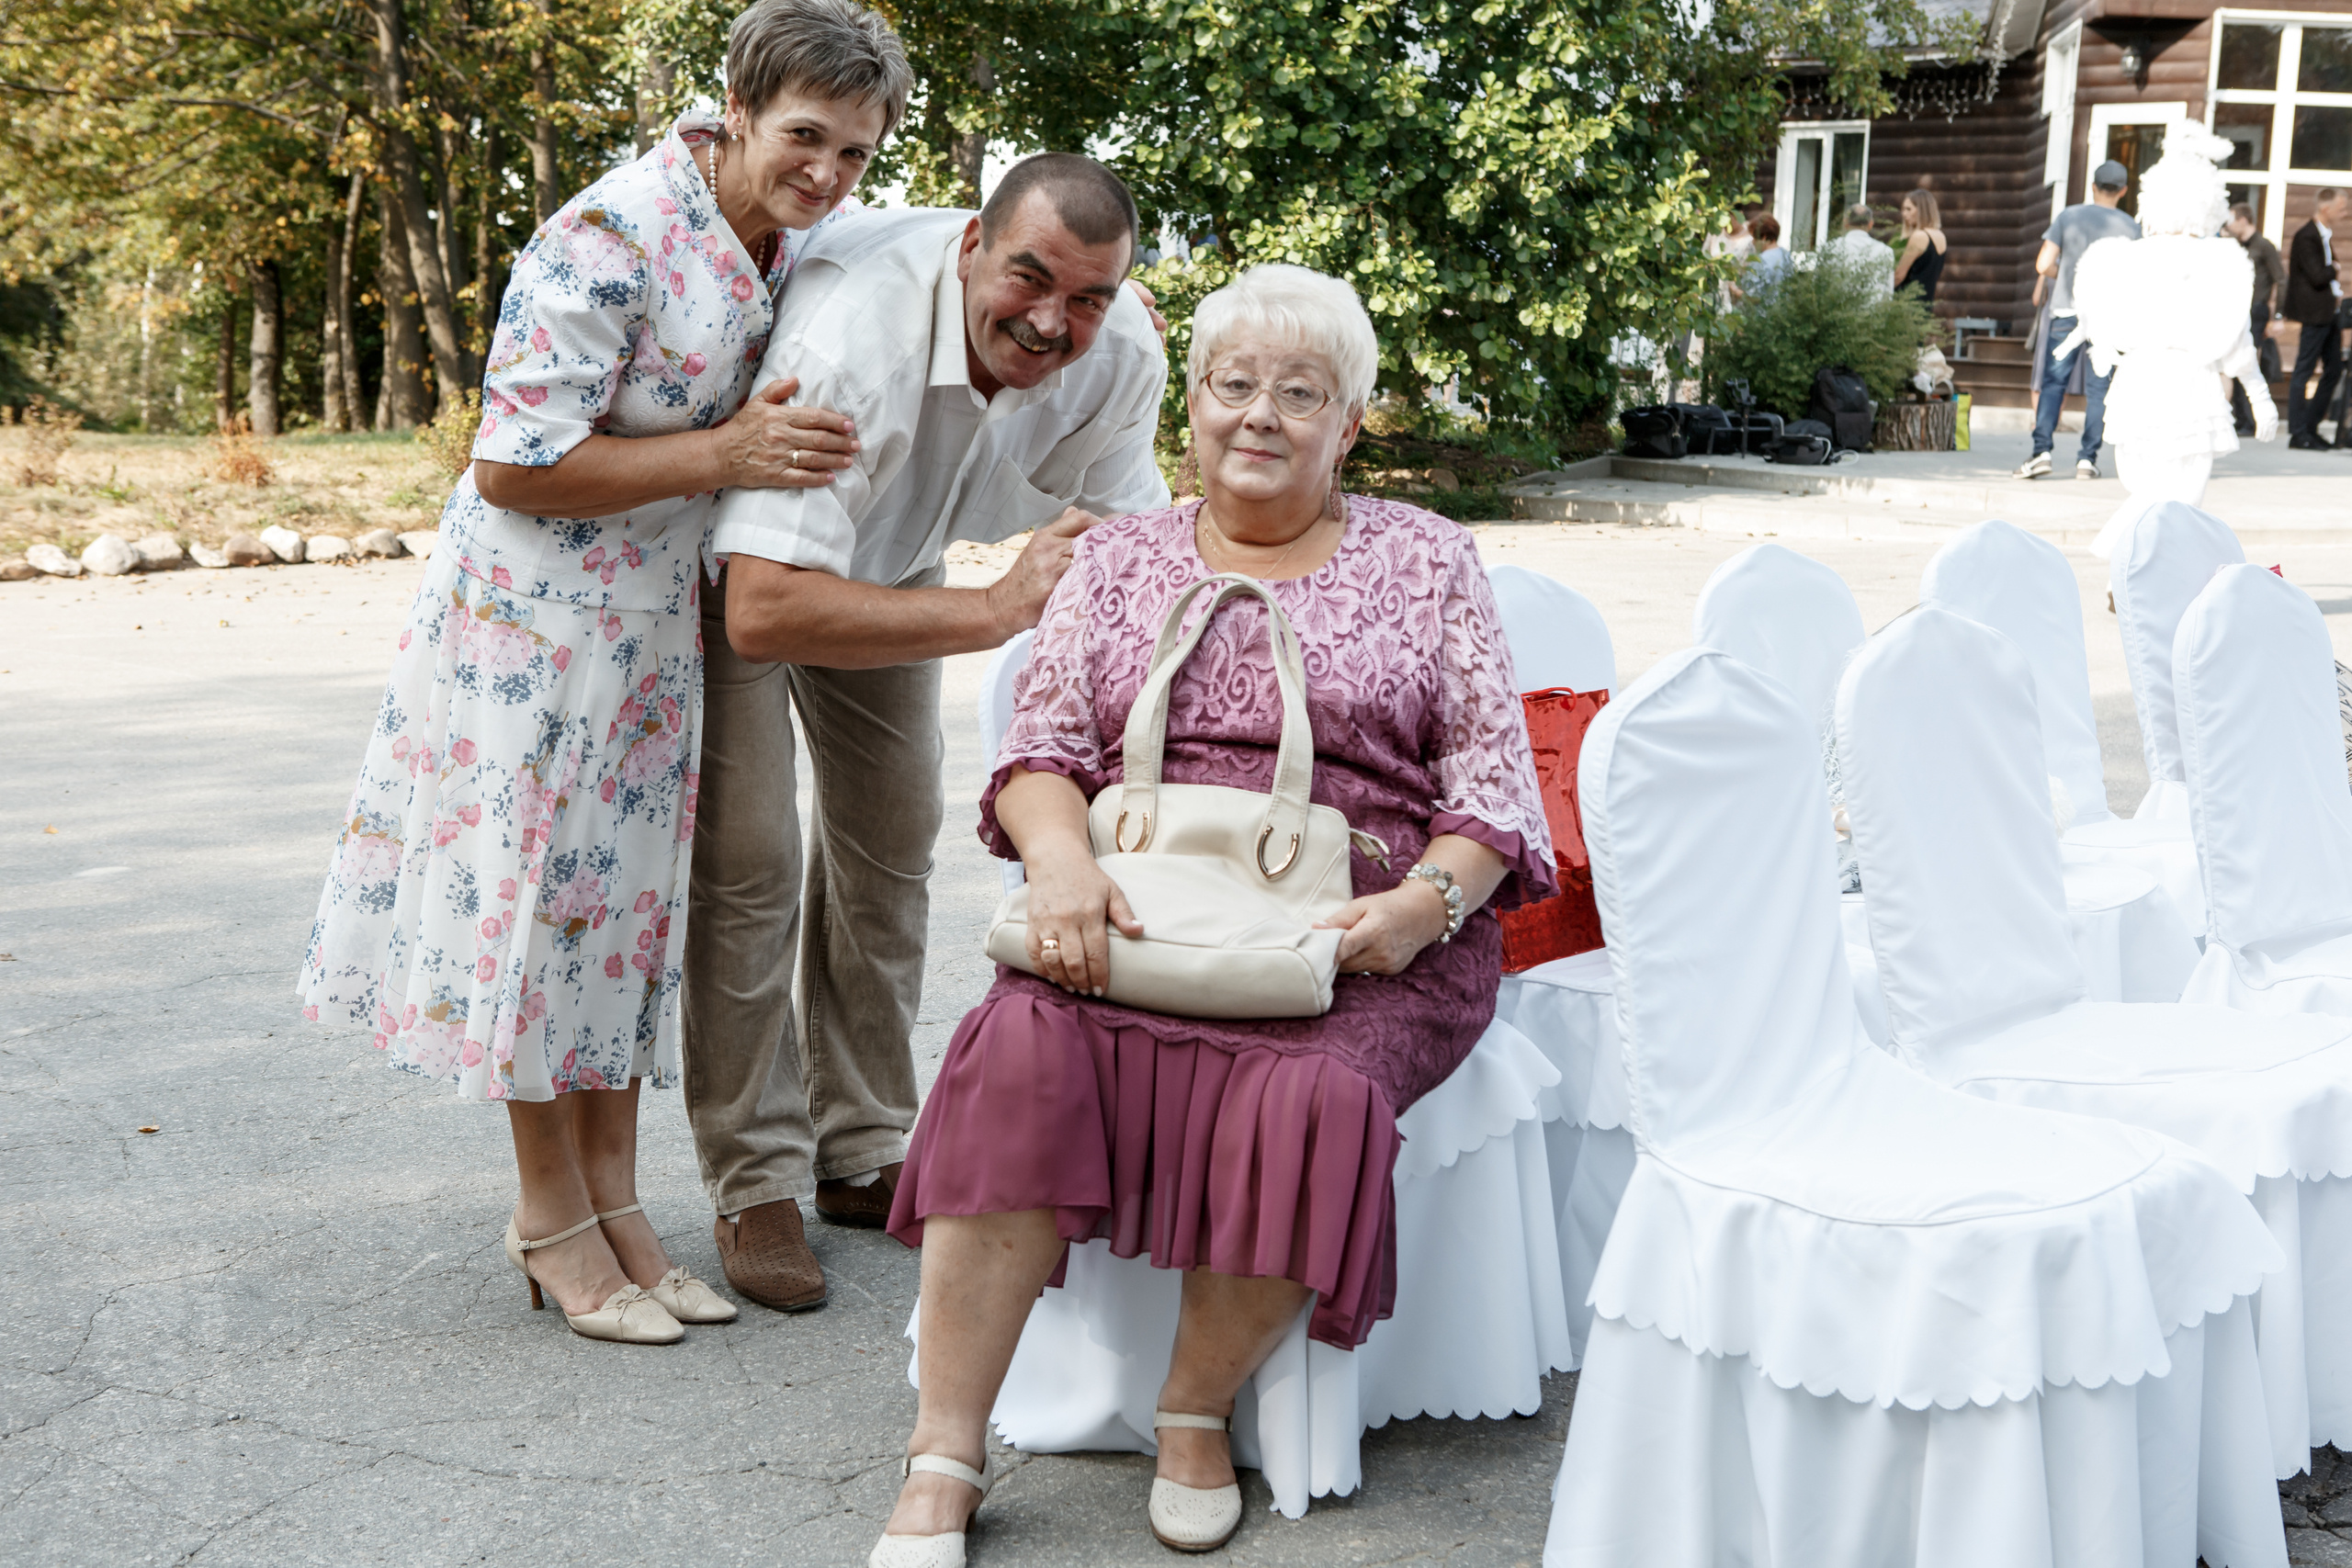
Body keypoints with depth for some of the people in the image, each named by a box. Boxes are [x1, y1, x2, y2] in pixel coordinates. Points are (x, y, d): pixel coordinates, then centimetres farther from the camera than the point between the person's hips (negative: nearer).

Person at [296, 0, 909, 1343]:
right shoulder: (609, 237, -24)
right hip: (539, 613, -8)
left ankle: (616, 1201, 23)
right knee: (543, 890, 1)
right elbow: (515, 467, -25)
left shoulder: (797, 240, 0)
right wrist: (725, 452, -26)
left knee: (632, 893, 12)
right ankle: (554, 1218, 15)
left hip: (662, 624, 8)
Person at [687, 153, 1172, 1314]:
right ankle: (755, 1186, 3)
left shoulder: (1122, 355, -25)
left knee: (891, 838, 9)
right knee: (749, 858, -11)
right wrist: (997, 609, -52)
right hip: (730, 558, -6)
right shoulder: (849, 336, -45)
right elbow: (763, 613, -51)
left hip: (888, 553, 6)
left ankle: (863, 1154, 23)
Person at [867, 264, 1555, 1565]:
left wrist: (1429, 897, -12)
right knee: (1022, 1052, -29)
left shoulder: (1424, 558, 13)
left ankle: (1197, 1408, -7)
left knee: (1309, 1094, -33)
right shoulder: (1118, 557, 18)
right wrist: (1061, 855, -13)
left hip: (1361, 939, -1)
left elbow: (1494, 771, 8)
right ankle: (944, 1459, -23)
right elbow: (1042, 740, 9)